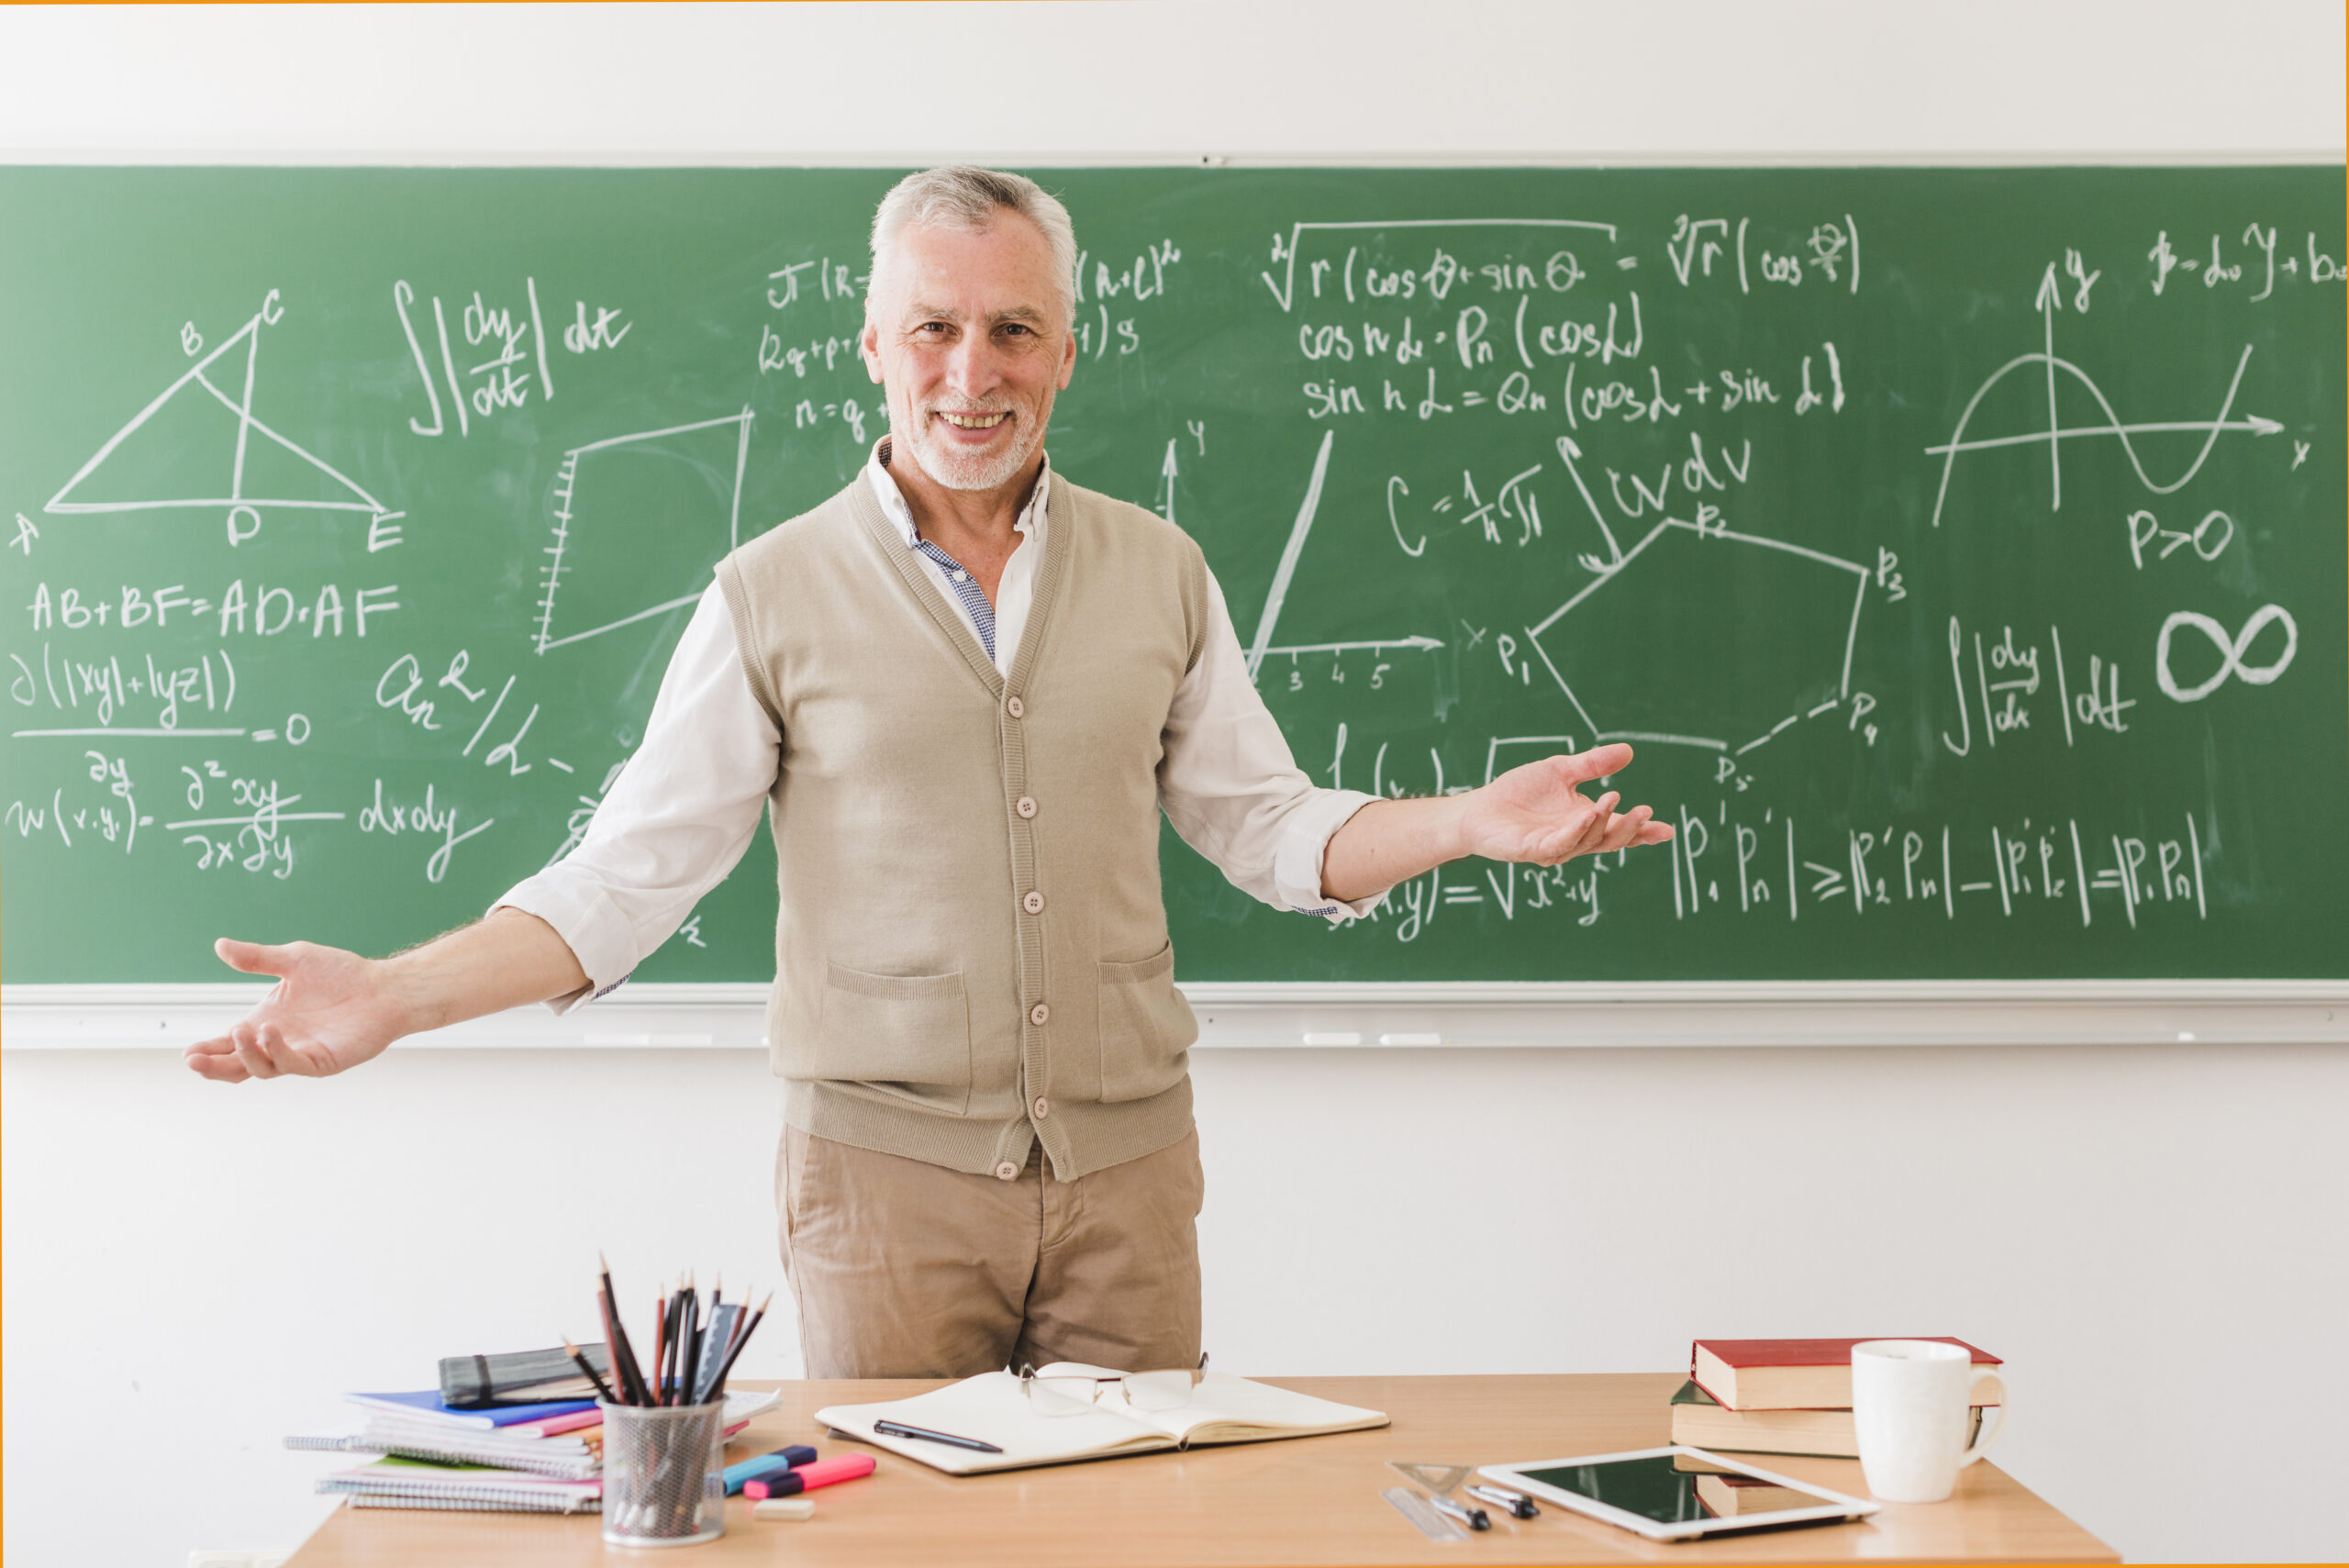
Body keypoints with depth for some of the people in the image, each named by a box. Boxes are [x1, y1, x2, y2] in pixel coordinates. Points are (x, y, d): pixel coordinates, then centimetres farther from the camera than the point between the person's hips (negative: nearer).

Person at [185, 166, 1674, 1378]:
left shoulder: (1159, 572, 6)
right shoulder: (775, 595, -2)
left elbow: (1262, 820, 10)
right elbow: (631, 871, -4)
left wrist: (1472, 822, -5)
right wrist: (389, 997, -15)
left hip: (1129, 1167, 2)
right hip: (887, 1170, -2)